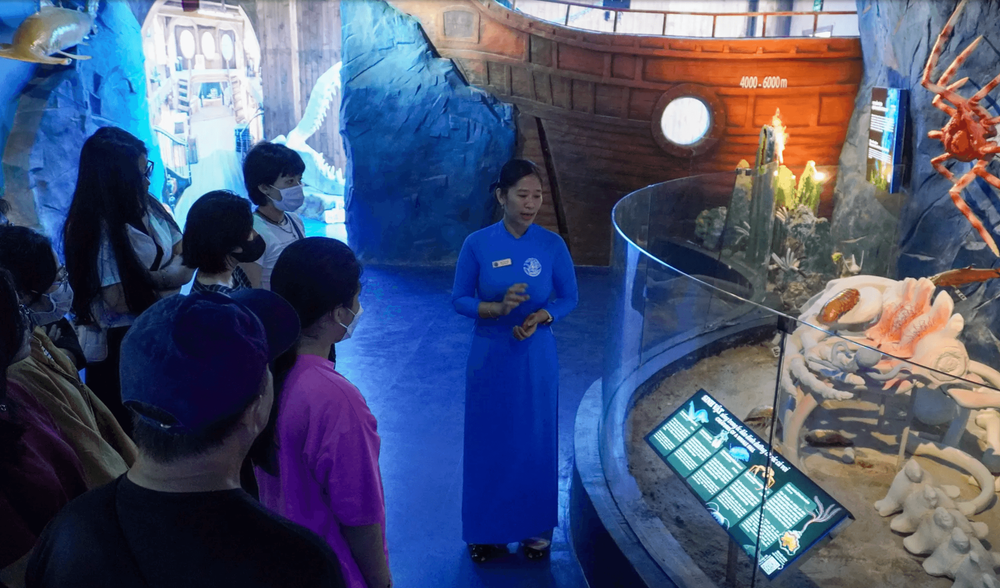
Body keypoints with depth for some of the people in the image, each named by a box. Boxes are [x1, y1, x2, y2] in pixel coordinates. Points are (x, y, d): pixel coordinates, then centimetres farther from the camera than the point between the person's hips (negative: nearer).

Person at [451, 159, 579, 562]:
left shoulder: (552, 245, -7)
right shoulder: (477, 244, -9)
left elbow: (569, 298, 1)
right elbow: (459, 299, -4)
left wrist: (541, 317, -18)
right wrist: (496, 308, -22)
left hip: (536, 358, 1)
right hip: (490, 357, 0)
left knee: (535, 443, 11)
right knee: (487, 443, 9)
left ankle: (536, 528, 30)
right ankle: (485, 531, 27)